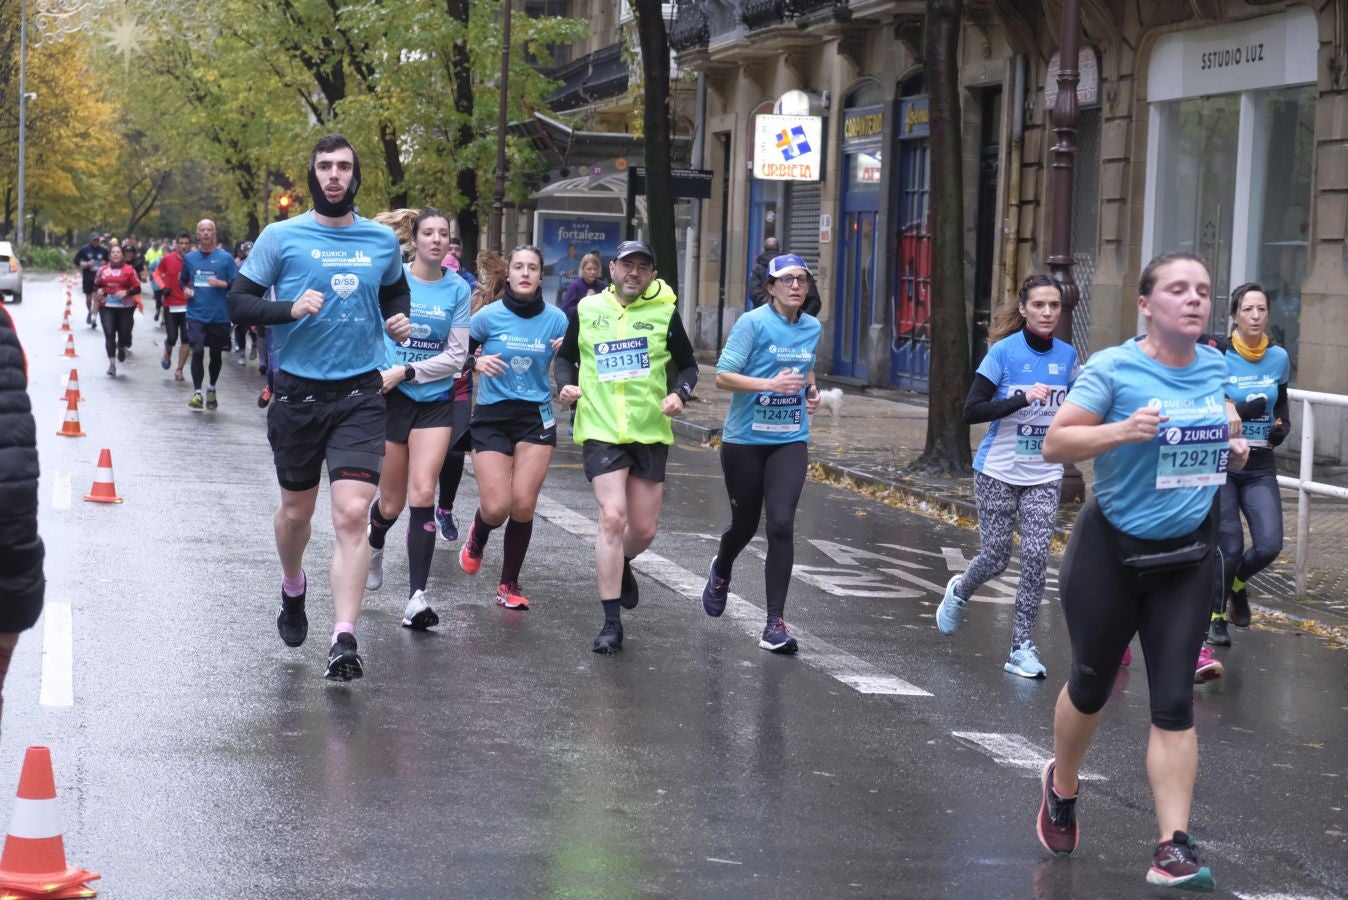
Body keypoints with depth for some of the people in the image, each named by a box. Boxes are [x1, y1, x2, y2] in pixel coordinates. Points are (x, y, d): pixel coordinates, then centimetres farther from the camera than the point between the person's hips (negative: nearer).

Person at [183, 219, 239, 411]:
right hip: (196, 314, 1)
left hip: (219, 314, -1)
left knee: (216, 353, 11)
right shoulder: (189, 258, 6)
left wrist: (221, 283, -18)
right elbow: (183, 280, 21)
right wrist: (185, 289, 0)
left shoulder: (225, 258, -2)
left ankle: (211, 389, 31)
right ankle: (197, 392, -7)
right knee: (197, 351, -12)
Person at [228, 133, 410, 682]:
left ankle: (345, 641, -14)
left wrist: (399, 319, 4)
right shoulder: (281, 237, -3)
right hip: (298, 391, 0)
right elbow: (239, 303, -3)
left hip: (360, 394, 0)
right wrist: (291, 308, -20)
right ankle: (293, 589, 47)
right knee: (297, 510, 15)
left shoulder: (383, 241, 6)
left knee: (352, 514, -13)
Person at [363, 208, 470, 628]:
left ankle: (417, 597, -12)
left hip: (434, 401, 0)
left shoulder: (458, 289, -2)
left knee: (423, 494, -13)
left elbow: (456, 356, -4)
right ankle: (374, 546, 44)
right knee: (391, 503, 7)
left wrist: (405, 371, -13)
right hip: (390, 399, 0)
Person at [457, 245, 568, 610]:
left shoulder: (555, 319, -2)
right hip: (492, 416, -1)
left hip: (536, 417, 1)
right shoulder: (489, 315, -6)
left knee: (523, 506, -6)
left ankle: (510, 584, 13)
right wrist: (477, 363, -18)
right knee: (496, 508, -8)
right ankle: (477, 536, 31)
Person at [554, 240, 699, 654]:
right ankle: (611, 623, -10)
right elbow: (565, 357, 15)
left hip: (650, 432, 2)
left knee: (644, 529, 6)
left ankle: (620, 566, 45)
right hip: (601, 430, -2)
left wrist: (679, 393, -10)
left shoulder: (664, 313, 1)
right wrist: (566, 385, -5)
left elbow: (688, 365, 10)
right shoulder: (586, 310, 3)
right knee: (612, 516, -16)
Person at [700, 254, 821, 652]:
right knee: (745, 523, 12)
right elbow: (723, 376, -15)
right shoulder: (752, 323, -11)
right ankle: (721, 572, 50)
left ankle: (775, 625, -10)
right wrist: (771, 384, -27)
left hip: (790, 441, 3)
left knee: (782, 524, -13)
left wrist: (811, 390, 6)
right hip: (745, 440, -3)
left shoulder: (813, 328, 5)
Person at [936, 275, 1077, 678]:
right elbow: (971, 411, -17)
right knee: (995, 558, 2)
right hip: (998, 473, -3)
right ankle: (958, 592, 37)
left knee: (1036, 557, -9)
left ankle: (1021, 647, -1)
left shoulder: (1066, 356, 2)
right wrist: (1022, 397, -27)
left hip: (1044, 477, 3)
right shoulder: (1004, 352, -12)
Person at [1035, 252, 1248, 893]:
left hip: (1187, 555, 3)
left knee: (1174, 699, -4)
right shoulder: (1113, 368, -15)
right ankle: (1062, 786, 43)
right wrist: (1122, 431, -31)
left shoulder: (1216, 368, 1)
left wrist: (1233, 450, -2)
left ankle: (1172, 849, -4)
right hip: (1111, 550, -3)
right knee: (1092, 683, 14)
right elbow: (1054, 444, -17)